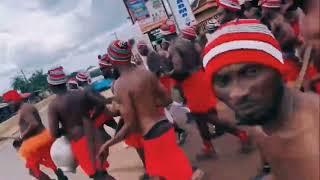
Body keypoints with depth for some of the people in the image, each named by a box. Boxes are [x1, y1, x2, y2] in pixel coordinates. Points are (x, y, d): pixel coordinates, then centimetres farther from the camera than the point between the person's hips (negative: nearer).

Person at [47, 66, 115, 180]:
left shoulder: (53, 105, -11)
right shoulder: (83, 93, -1)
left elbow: (54, 133, -16)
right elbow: (104, 103, -1)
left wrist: (63, 131, 6)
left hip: (79, 142, -5)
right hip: (93, 135, 5)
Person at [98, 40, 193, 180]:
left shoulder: (120, 85, -17)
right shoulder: (147, 73, 2)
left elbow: (130, 126, -18)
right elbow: (167, 100, 8)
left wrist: (108, 144, -5)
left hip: (152, 136, -7)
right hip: (165, 126, 7)